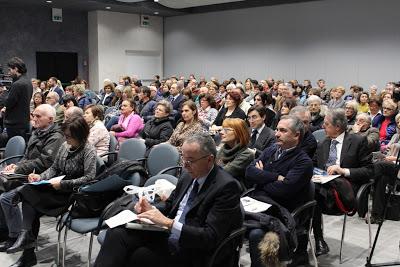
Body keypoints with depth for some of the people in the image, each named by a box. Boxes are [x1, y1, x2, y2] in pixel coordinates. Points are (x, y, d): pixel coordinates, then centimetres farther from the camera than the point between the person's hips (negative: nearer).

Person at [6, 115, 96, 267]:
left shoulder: (88, 151, -11)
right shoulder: (65, 146, 8)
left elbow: (89, 178, -20)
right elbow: (54, 168, 16)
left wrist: (63, 184, -22)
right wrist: (40, 177, -3)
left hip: (74, 194, -6)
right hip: (58, 189, 6)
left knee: (28, 195, -20)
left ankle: (26, 236, -5)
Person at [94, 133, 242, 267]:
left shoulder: (226, 187, -16)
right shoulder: (189, 176, 7)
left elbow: (210, 238, -22)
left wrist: (168, 223, -27)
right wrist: (151, 210, -4)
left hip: (192, 253, -6)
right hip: (168, 233, 7)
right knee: (117, 233, -15)